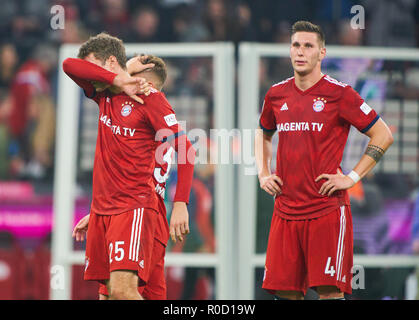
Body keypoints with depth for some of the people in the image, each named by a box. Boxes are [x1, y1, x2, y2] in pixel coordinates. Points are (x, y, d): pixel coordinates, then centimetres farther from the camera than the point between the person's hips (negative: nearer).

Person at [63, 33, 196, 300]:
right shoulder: (104, 95, 13)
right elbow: (70, 65, 3)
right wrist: (117, 80, -8)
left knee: (123, 290, -22)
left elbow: (185, 149, -11)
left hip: (134, 208, -7)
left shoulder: (150, 98, -8)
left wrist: (181, 204, -20)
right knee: (110, 291, 3)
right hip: (101, 208, 7)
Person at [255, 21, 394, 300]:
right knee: (284, 290, 3)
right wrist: (263, 174, 15)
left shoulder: (338, 93, -5)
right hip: (286, 209, 5)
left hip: (327, 209, -5)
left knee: (329, 290, -9)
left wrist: (352, 177, -7)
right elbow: (263, 134, 30)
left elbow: (383, 135, -1)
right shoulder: (277, 94, 10)